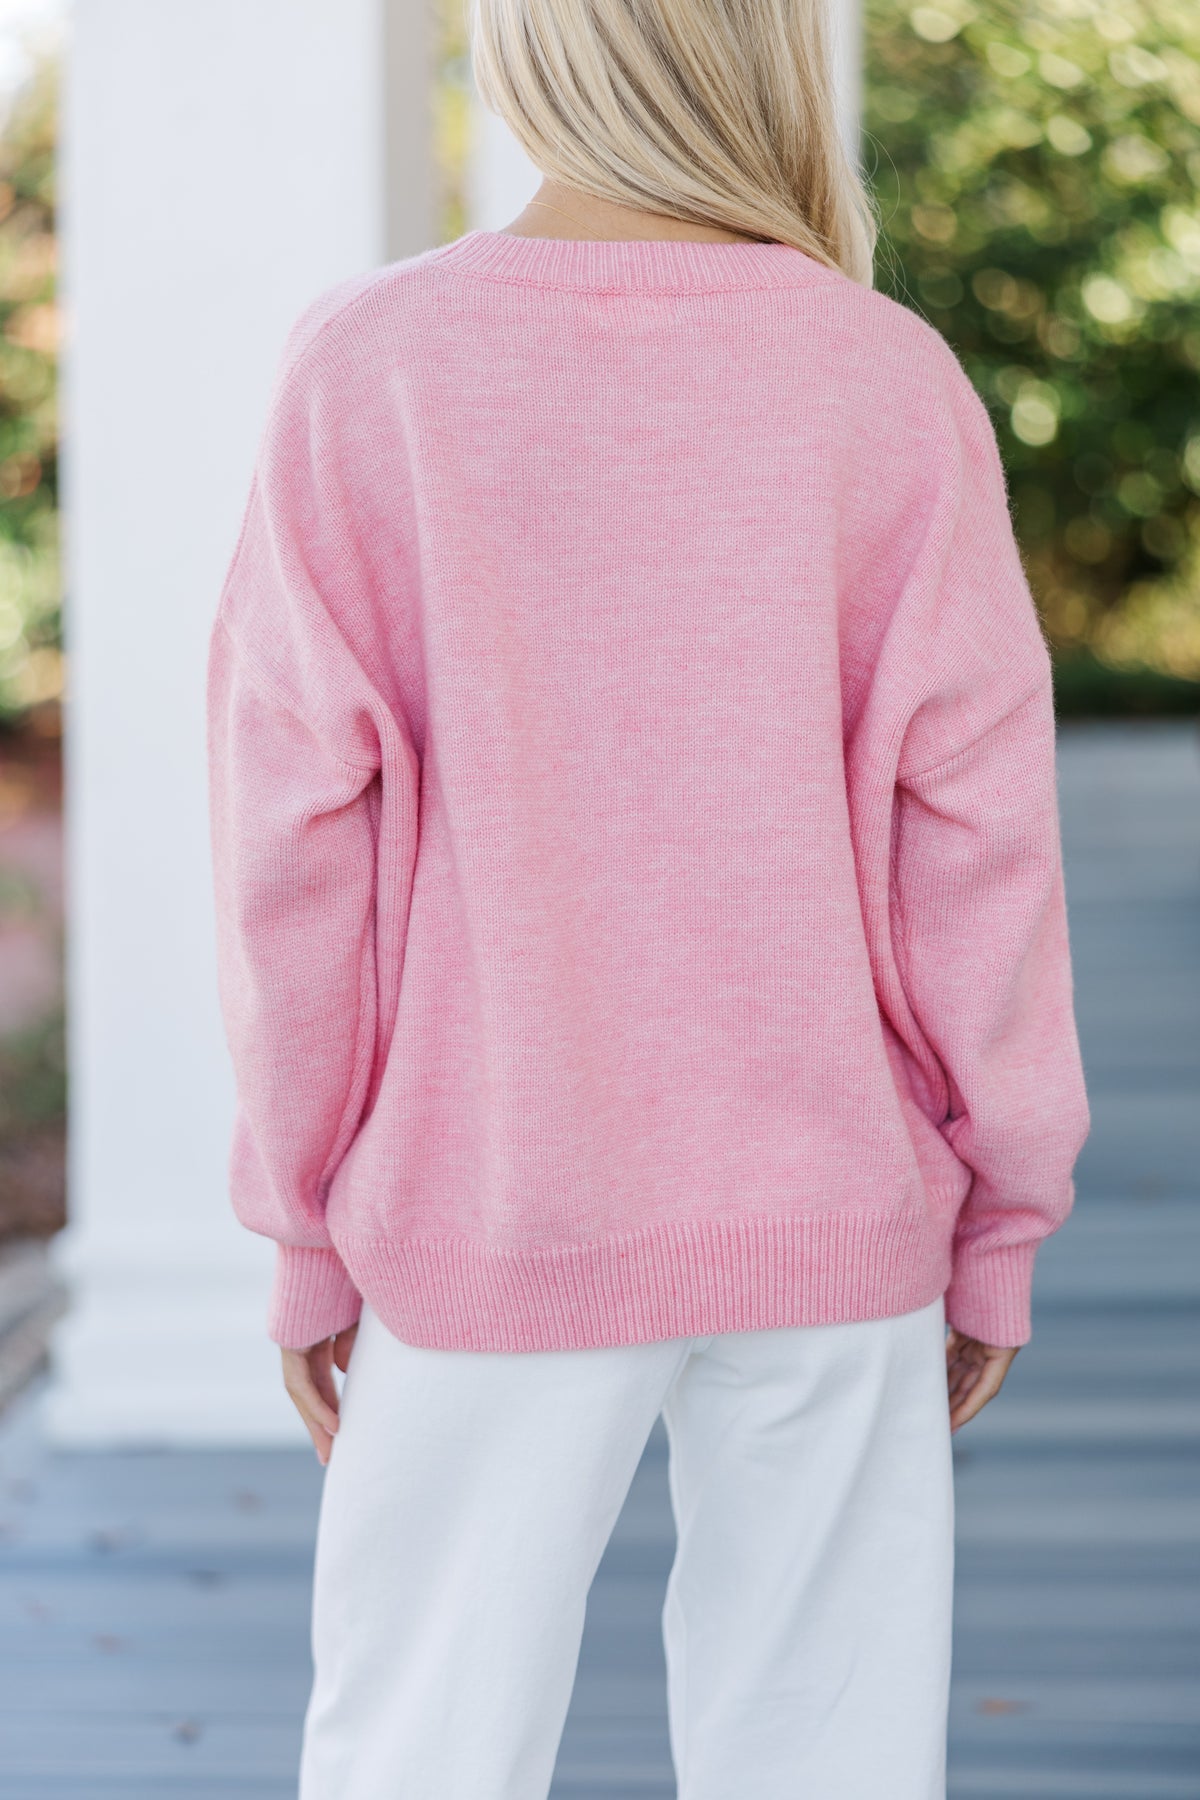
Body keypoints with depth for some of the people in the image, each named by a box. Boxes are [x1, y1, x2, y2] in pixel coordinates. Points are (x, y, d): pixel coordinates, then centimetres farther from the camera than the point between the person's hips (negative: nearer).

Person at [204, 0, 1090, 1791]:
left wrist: (310, 1228, 4)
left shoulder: (366, 371, -8)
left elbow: (300, 832, -6)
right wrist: (1000, 1231, 5)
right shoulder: (892, 384, -7)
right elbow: (973, 829, -5)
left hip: (491, 1227, 0)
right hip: (831, 1226, 1)